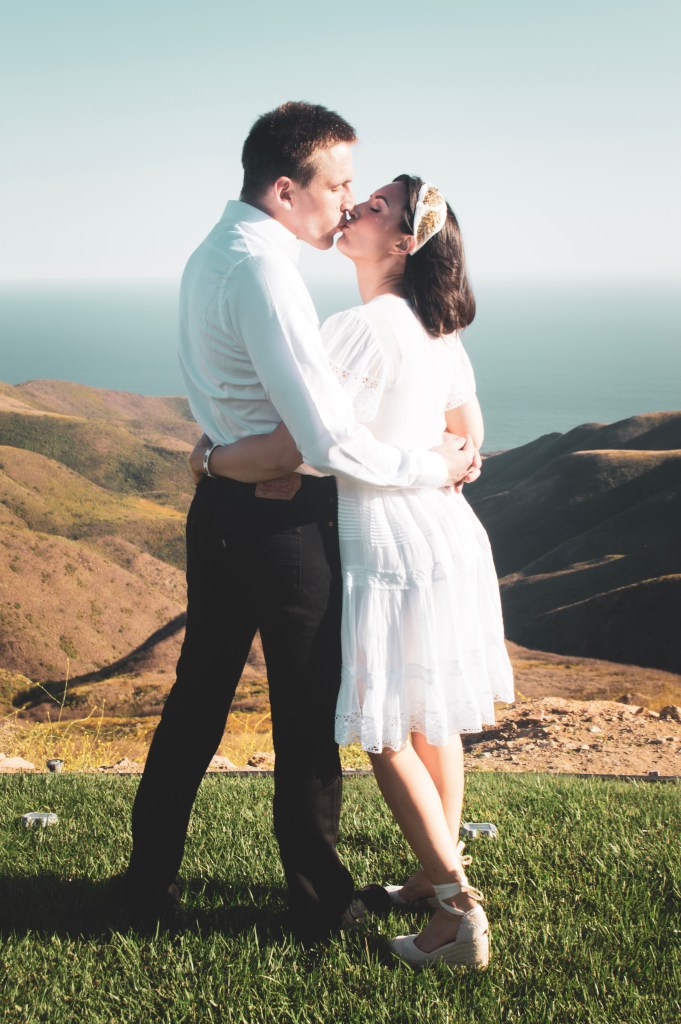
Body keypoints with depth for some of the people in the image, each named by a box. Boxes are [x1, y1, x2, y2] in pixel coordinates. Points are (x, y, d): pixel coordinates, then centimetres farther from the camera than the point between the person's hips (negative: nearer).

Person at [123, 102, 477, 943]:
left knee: (197, 698, 18)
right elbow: (333, 443, -26)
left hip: (219, 511, 9)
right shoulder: (265, 272, -22)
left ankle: (150, 880, 31)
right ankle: (319, 902, 24)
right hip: (286, 524, -9)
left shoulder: (209, 256, 10)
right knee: (307, 716, 7)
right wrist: (433, 465, -13)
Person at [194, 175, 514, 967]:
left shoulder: (368, 327, -20)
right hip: (446, 537, 9)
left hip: (392, 550, -9)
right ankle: (442, 877, 32)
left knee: (385, 735, 2)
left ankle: (460, 911, 6)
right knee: (432, 719, 18)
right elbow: (469, 431, 20)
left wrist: (212, 459, -10)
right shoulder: (435, 329, 8)